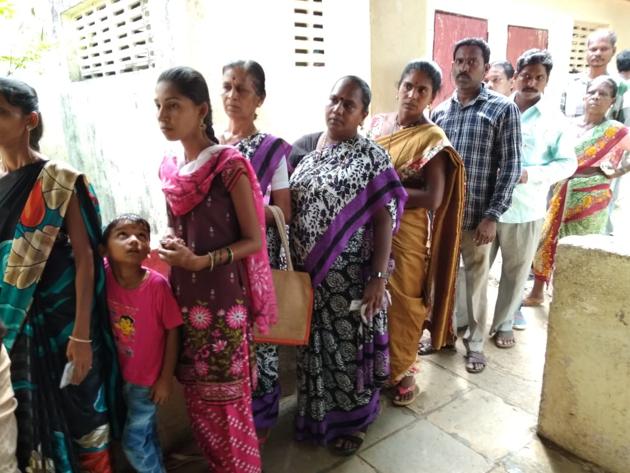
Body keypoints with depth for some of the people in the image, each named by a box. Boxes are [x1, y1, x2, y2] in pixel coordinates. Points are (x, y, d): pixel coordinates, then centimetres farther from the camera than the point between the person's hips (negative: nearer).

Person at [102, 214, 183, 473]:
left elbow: (173, 332, -17)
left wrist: (166, 379, -12)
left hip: (149, 378, -4)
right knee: (146, 431, 24)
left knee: (134, 442, 8)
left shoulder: (157, 284, -26)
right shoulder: (105, 275, -15)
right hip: (120, 373, 4)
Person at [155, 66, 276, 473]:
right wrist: (170, 243, -3)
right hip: (183, 294, 7)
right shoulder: (169, 167, 7)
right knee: (197, 393, 19)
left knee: (228, 396, 7)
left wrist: (201, 261, -23)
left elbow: (253, 240, -12)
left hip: (224, 295, -6)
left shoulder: (229, 164, -14)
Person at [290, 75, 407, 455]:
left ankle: (352, 420, 34)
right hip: (308, 272, 5)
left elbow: (383, 218, -11)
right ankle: (316, 413, 41)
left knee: (349, 345, 10)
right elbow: (290, 206, 10)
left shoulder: (371, 157, -9)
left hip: (350, 276, -4)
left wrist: (379, 277, -17)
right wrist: (291, 263, 8)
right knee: (315, 345, 18)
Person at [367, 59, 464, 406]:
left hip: (405, 234, -5)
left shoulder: (433, 139, -11)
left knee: (402, 302, 10)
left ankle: (402, 371, 32)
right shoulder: (377, 123, 6)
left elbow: (433, 199, -18)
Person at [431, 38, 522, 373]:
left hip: (476, 215, -3)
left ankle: (475, 341, 29)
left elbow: (510, 167, -7)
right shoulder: (439, 111, 9)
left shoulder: (503, 109, -3)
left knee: (476, 280, 10)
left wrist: (493, 215, -13)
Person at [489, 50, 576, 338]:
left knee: (516, 271, 12)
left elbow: (568, 163, -1)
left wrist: (530, 175, -17)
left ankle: (504, 323, 30)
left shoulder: (554, 119, 0)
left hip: (525, 209, 0)